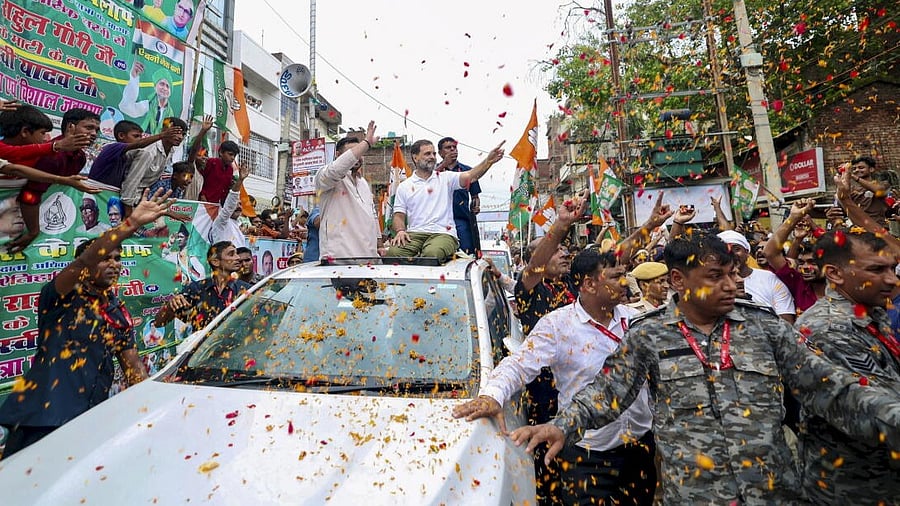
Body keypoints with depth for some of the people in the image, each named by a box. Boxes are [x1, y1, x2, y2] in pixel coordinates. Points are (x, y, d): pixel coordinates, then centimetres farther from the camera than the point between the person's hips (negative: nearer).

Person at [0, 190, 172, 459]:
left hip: (90, 418, 5)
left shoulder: (120, 313, 13)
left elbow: (133, 365, 10)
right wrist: (131, 224, -33)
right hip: (42, 415, -5)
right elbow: (82, 262, -22)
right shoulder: (62, 297, -2)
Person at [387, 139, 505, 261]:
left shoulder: (446, 178, 12)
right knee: (393, 252, -30)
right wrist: (400, 231, -11)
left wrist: (488, 161, -21)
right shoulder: (404, 186, 15)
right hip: (414, 234, 1)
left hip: (443, 233, -1)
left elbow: (470, 176, -4)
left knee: (432, 253, -36)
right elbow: (399, 215, 12)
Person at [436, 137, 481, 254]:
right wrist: (444, 164, -15)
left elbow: (475, 195, 18)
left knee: (468, 254, -4)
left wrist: (476, 207, -2)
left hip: (463, 219, 1)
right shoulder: (435, 170, 12)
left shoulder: (467, 170, 15)